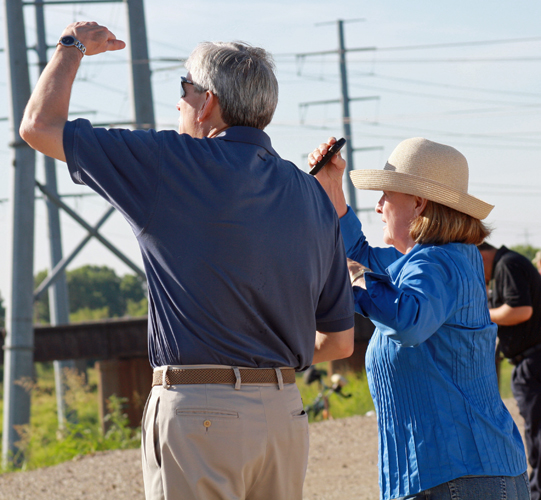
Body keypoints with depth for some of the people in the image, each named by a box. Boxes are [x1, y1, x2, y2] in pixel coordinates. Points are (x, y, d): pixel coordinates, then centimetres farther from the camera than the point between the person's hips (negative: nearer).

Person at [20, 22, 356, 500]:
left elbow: (40, 125, 0)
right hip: (286, 412, 6)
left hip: (199, 414, -6)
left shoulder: (175, 164, -7)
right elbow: (338, 341, 14)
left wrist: (72, 46, 17)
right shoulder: (314, 196, 11)